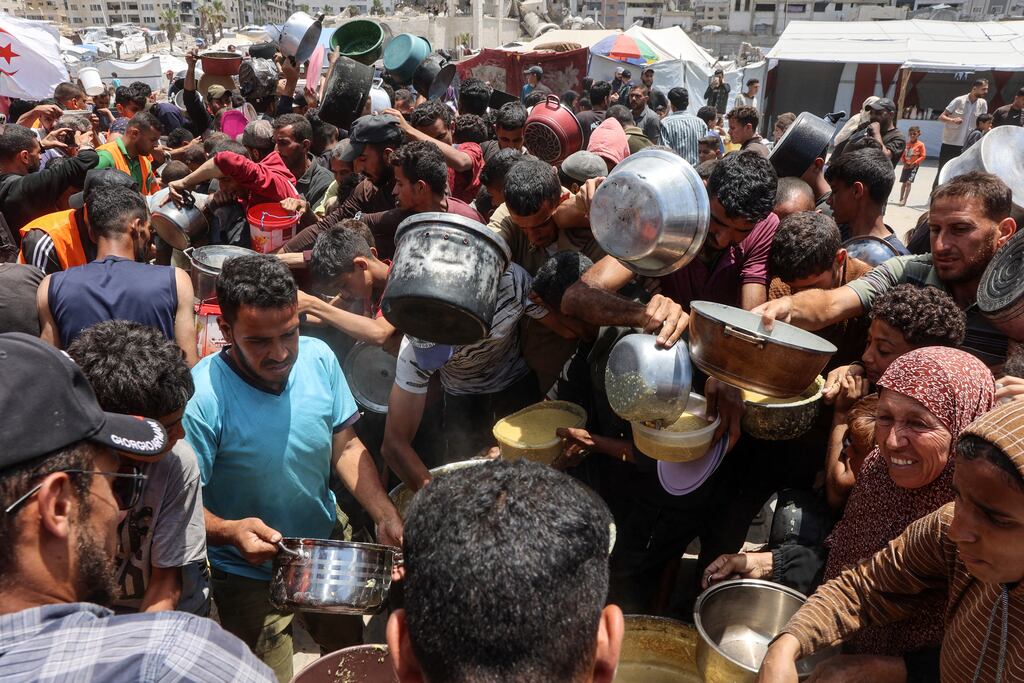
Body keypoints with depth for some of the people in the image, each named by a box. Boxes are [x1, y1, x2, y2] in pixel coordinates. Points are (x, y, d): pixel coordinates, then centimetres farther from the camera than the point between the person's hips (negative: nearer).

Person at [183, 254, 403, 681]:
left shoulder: (318, 358, -16)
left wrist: (386, 516, -15)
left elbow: (344, 447, -4)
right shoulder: (202, 396, -28)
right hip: (249, 573, -4)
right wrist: (230, 531, -40)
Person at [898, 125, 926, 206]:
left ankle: (904, 200, -13)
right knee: (903, 183, 11)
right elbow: (902, 154, 11)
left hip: (914, 166, -5)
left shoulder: (920, 144, -7)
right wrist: (904, 162, -4)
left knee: (909, 182, -14)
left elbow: (923, 156, -9)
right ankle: (901, 199, 22)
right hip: (906, 165, 5)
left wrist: (914, 163, -16)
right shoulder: (906, 144, 6)